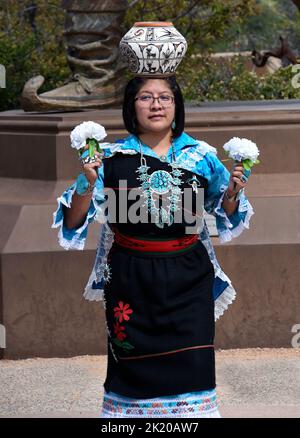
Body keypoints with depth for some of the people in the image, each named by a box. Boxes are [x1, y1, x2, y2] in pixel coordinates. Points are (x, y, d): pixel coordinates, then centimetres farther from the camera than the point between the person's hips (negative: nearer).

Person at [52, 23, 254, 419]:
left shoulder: (201, 156, 2)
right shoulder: (112, 157, -2)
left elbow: (225, 215, 16)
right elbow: (74, 223, -2)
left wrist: (232, 193, -5)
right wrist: (87, 185, -19)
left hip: (187, 280, 1)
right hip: (131, 279, 0)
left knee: (189, 369, -3)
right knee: (134, 367, 5)